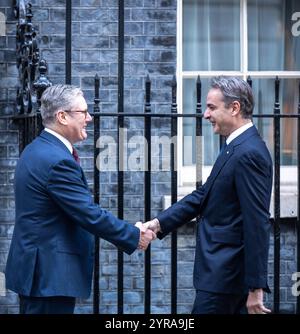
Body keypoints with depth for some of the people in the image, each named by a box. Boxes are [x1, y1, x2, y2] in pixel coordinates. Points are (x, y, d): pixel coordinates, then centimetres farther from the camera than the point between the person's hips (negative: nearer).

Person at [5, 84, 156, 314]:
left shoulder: (37, 150, 11)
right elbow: (90, 215, -20)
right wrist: (134, 236, -8)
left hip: (38, 269, 10)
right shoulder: (58, 161, -20)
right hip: (49, 274, -10)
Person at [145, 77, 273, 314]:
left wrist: (256, 287, -22)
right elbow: (203, 196, 15)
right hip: (223, 269, 9)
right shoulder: (238, 148, 12)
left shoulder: (249, 154, -19)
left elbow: (258, 225, -22)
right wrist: (158, 224, 5)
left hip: (225, 275, -9)